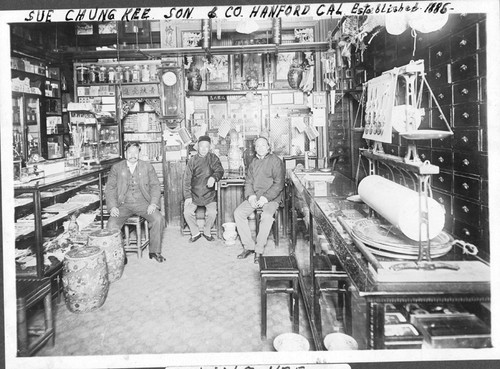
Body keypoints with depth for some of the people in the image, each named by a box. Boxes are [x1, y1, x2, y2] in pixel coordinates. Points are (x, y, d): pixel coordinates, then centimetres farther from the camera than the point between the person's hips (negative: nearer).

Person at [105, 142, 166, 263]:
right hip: (123, 204, 0)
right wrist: (112, 206, -10)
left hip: (143, 202, 0)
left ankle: (155, 251, -8)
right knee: (112, 224, -25)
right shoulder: (116, 168, 8)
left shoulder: (147, 167, 9)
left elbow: (155, 186, 6)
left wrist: (153, 203, -10)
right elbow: (110, 188, 5)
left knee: (158, 219, -25)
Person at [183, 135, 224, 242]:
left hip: (209, 194, -1)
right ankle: (195, 233, 6)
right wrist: (187, 196, -7)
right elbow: (187, 179, 1)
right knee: (187, 212, -18)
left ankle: (207, 232, 7)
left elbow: (220, 170, -10)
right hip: (194, 194, 1)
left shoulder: (213, 158, 3)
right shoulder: (192, 160, 3)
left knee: (212, 212, -21)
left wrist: (213, 177, -33)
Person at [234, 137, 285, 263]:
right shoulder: (253, 162, 15)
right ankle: (248, 246, -7)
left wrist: (265, 198, -19)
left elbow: (279, 184, -10)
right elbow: (248, 181, 13)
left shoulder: (276, 161, -4)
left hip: (271, 198, -5)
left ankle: (259, 250, -20)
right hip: (254, 197, 6)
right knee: (238, 213, -15)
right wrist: (251, 196, -7)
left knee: (267, 216, -33)